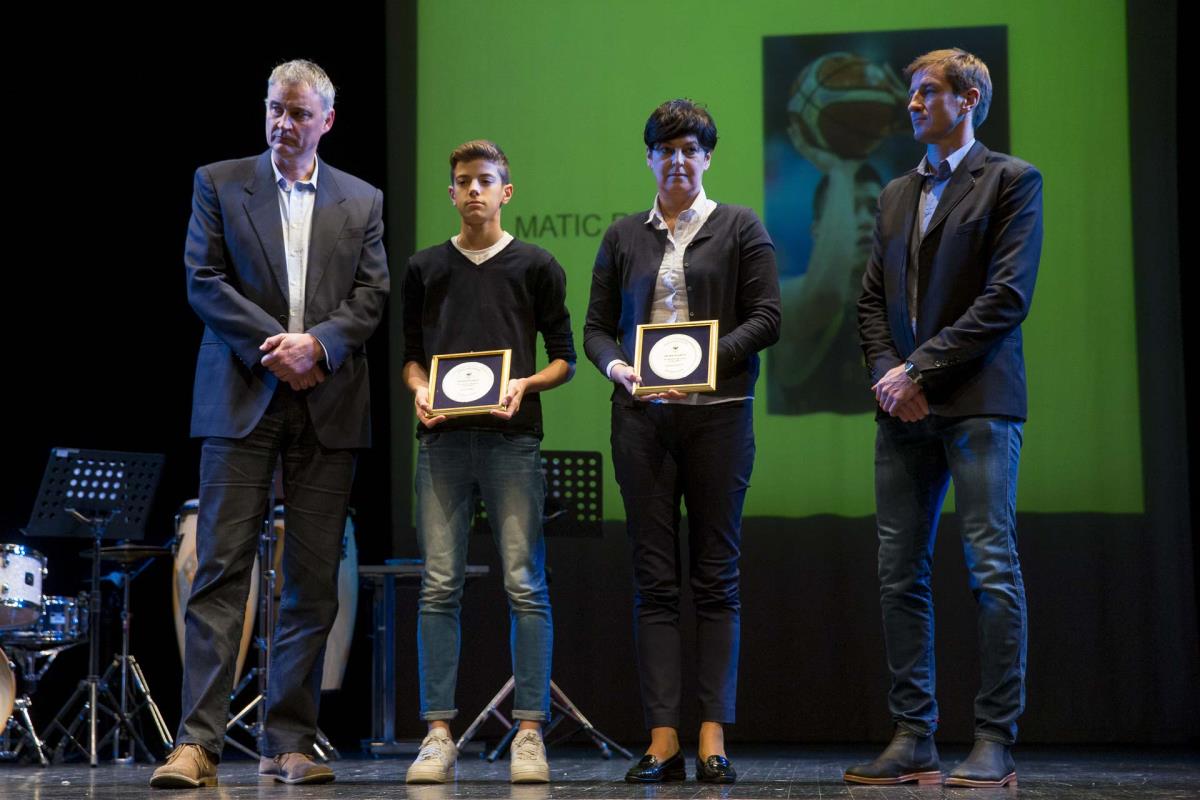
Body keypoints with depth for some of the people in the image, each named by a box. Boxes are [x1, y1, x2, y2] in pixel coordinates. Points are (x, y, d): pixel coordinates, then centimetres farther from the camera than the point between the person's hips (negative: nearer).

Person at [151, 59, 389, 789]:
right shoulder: (219, 184, 9)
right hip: (241, 400, -2)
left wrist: (316, 343, -12)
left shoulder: (362, 201, 13)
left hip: (328, 405, 2)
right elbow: (203, 283, 0)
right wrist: (274, 345, -10)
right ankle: (198, 742, -9)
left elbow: (374, 295, 5)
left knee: (315, 582, 2)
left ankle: (291, 743, 9)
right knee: (222, 570, -7)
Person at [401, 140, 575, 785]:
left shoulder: (536, 266, 9)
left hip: (512, 440, -2)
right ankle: (438, 735, 2)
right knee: (439, 587, -1)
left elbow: (564, 358, 9)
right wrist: (419, 389, -2)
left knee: (525, 586, -5)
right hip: (442, 441, 2)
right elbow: (411, 355, 18)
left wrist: (525, 384, -9)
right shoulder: (425, 268, 16)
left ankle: (529, 733, -2)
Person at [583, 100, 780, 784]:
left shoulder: (741, 228, 7)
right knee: (655, 579, 0)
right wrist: (616, 364, -8)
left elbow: (766, 317, -1)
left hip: (718, 414, -2)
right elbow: (596, 325, 14)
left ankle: (714, 735, 0)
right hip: (642, 418, 2)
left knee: (716, 577, -1)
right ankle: (663, 737, 0)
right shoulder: (624, 237, 15)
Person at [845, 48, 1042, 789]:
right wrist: (888, 372, -2)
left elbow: (1007, 296, -9)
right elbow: (872, 299, 17)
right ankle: (913, 740, 7)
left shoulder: (1011, 181, 1)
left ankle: (996, 743, -3)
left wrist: (920, 368, -12)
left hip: (976, 401, -6)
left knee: (994, 571, -6)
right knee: (900, 575, 3)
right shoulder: (897, 194, 20)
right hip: (905, 407, 6)